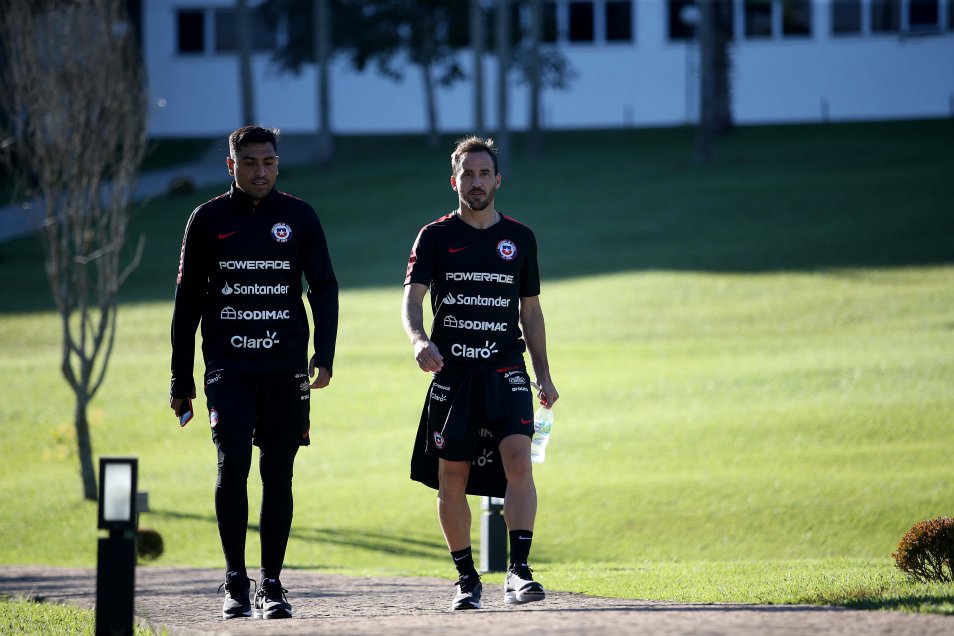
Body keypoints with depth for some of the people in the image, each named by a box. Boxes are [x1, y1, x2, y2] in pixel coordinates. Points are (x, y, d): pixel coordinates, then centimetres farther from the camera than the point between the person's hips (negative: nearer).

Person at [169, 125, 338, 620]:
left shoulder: (299, 217, 6)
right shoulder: (209, 220, 5)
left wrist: (324, 355, -10)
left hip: (285, 368, 1)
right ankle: (235, 582, -4)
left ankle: (271, 585, 11)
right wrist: (181, 381, 7)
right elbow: (188, 302, 9)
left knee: (278, 474, 3)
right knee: (233, 463, -14)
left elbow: (323, 287, 5)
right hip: (227, 368, -1)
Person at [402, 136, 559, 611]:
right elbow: (412, 296, -6)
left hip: (505, 370, 0)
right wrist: (419, 339, -27)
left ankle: (518, 571, -21)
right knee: (452, 478, 3)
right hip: (452, 373, 0)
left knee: (518, 459, -20)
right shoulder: (435, 237, 4)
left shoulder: (520, 238, 11)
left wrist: (544, 375, 12)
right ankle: (466, 579, 17)